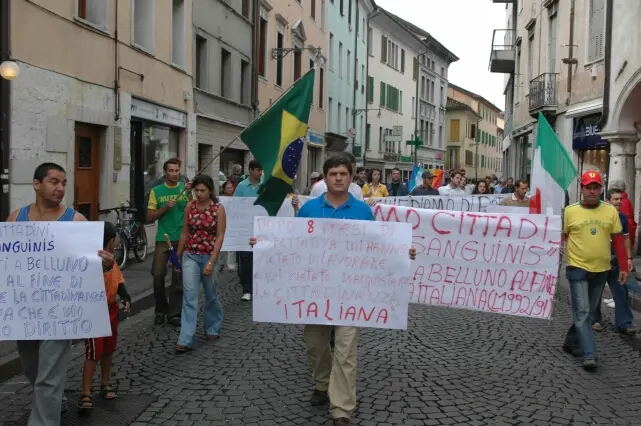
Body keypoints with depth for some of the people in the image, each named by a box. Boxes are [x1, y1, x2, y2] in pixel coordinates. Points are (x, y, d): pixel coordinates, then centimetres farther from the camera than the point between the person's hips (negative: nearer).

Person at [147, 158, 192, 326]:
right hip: (163, 238, 0)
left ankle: (174, 313, 12)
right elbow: (150, 217, 2)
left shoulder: (185, 188, 3)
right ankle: (160, 310, 17)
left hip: (182, 238, 0)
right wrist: (166, 207, -12)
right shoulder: (157, 191, 3)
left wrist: (189, 194, -18)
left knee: (179, 277, 3)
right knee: (158, 275, -1)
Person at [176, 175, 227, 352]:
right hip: (190, 256, 2)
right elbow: (185, 233, 8)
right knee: (189, 296, -6)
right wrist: (178, 256, 11)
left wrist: (211, 262, -17)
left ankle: (212, 328, 36)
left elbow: (220, 237, -11)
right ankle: (186, 340, -6)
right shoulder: (189, 206, 1)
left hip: (209, 256, -2)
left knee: (210, 295, 14)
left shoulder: (218, 209, -8)